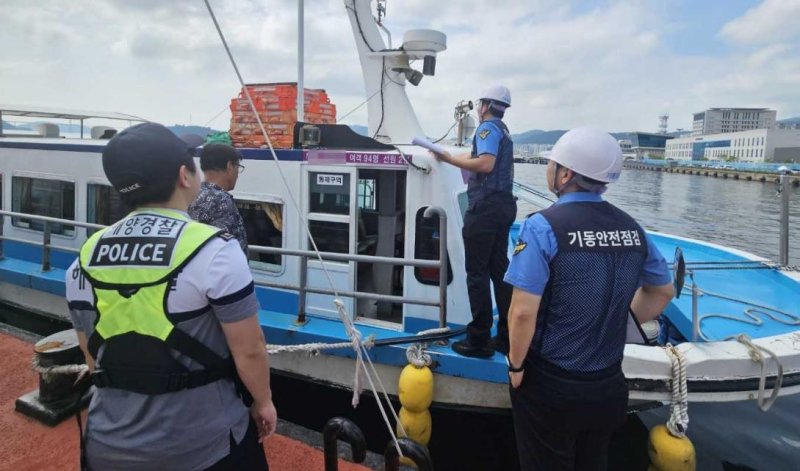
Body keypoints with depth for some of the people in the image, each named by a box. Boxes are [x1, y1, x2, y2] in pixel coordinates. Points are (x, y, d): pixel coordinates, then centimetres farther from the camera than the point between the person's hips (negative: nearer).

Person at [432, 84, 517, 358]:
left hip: (486, 207, -10)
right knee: (499, 269, 11)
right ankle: (507, 336, 17)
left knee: (477, 272, -5)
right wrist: (447, 155, 33)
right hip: (503, 205, 10)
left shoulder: (488, 128, -8)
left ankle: (479, 340, 0)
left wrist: (449, 159, -16)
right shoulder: (502, 130, 22)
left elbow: (485, 164, -24)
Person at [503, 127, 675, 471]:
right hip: (609, 386, 5)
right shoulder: (631, 228, -1)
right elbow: (663, 291, 13)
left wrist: (516, 365, -9)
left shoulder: (543, 227, -19)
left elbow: (523, 312, -24)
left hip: (550, 388, -5)